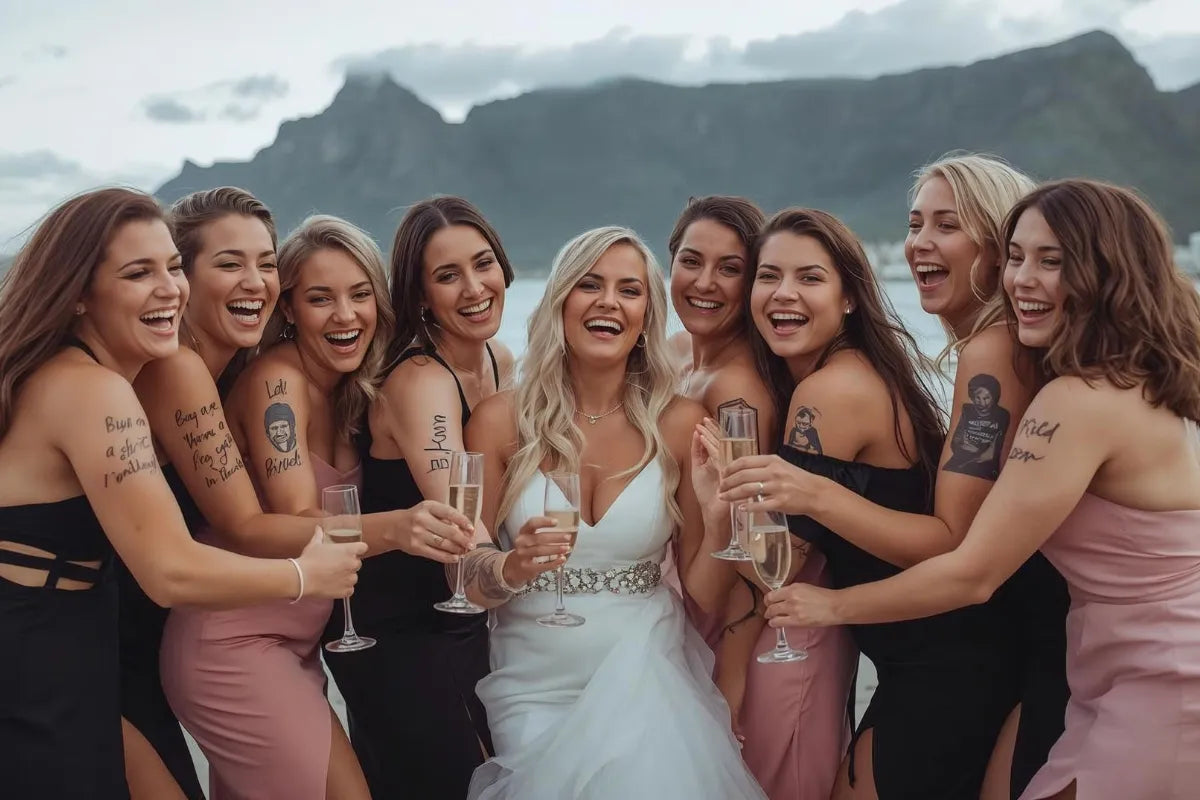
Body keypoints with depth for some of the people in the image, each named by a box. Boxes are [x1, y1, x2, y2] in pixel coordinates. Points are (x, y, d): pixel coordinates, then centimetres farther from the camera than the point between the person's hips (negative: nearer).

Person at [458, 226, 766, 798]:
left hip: (647, 677, 0)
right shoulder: (501, 421, -4)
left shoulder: (680, 424, -2)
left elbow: (704, 593, 2)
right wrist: (512, 569, -21)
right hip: (535, 687, 0)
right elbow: (463, 577, -1)